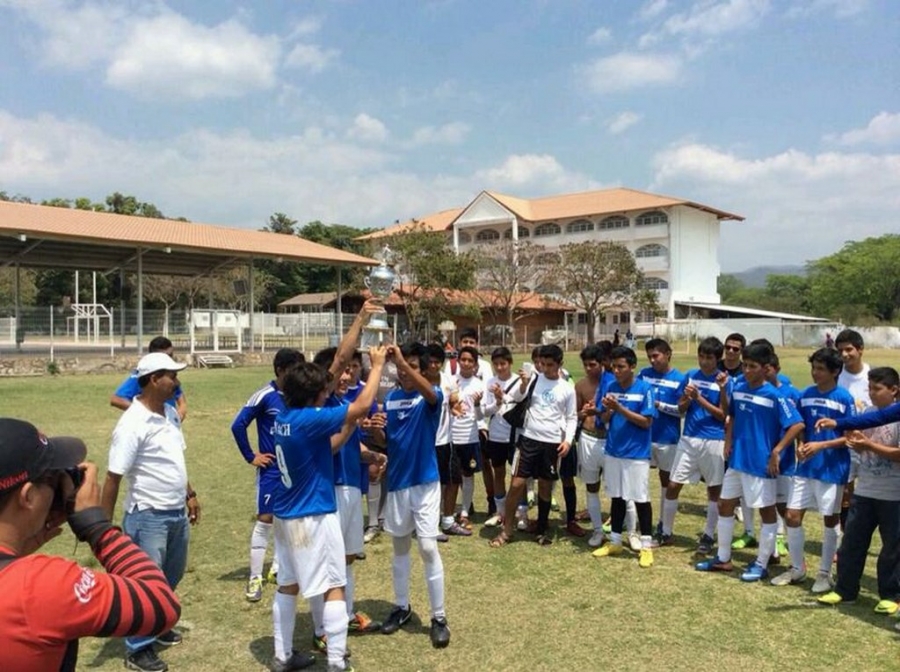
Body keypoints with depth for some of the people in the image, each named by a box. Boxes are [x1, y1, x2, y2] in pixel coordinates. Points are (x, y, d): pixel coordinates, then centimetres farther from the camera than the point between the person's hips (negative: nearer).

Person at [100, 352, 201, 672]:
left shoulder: (171, 413, 3)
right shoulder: (133, 424, -21)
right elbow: (113, 478, -20)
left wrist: (190, 495, 18)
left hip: (177, 513, 8)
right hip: (149, 517, -8)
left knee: (171, 576, 22)